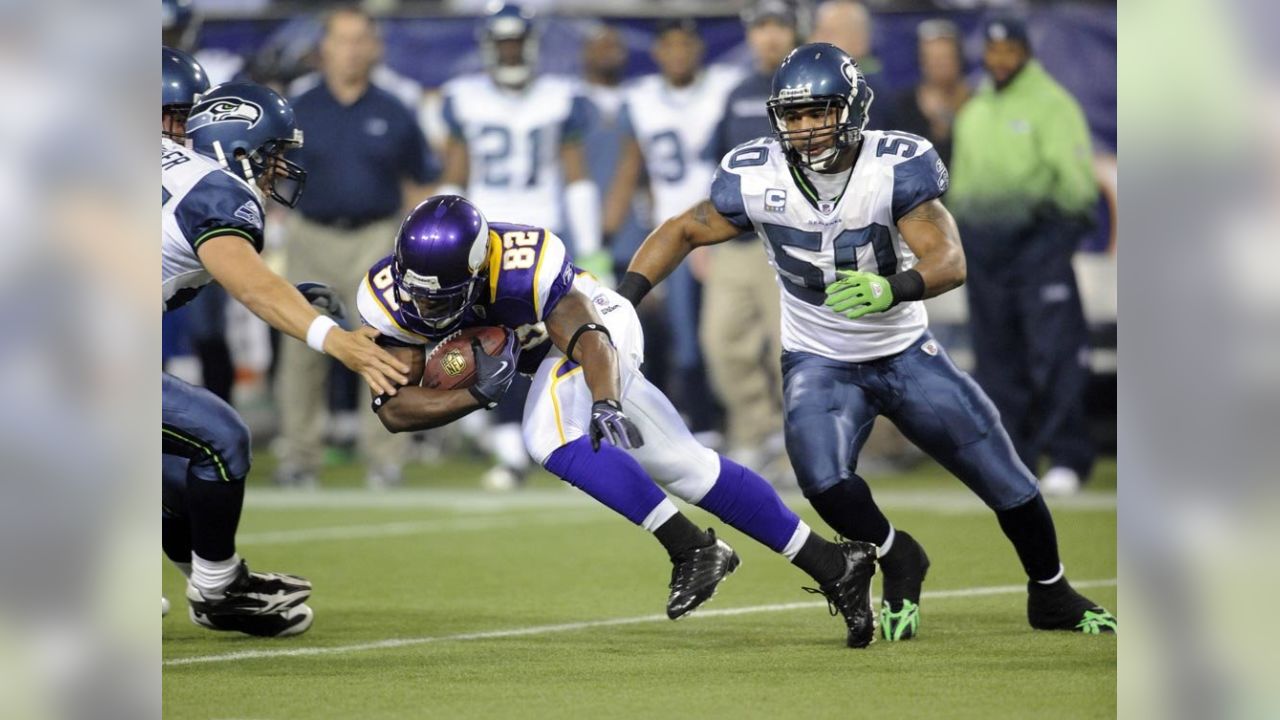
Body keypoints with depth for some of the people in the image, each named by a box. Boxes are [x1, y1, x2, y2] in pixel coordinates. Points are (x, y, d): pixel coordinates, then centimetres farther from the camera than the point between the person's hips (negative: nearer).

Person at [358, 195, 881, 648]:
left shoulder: (521, 267, -37)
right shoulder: (391, 296, -23)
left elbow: (587, 336, -38)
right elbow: (393, 408, -23)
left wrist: (605, 402, -57)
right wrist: (478, 395, -38)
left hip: (587, 324, -6)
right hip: (535, 349, 6)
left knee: (553, 440, -32)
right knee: (682, 466, 2)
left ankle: (691, 548, -23)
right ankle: (831, 565, 6)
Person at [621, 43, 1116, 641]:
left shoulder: (897, 166, -22)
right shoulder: (759, 177, -17)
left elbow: (949, 260, -29)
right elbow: (683, 232, -4)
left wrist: (893, 289, -49)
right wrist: (619, 303, -17)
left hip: (907, 353, 0)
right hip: (820, 363, 0)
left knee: (1002, 475, 2)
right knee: (822, 478, -27)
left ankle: (1050, 595, 30)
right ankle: (898, 564, 5)